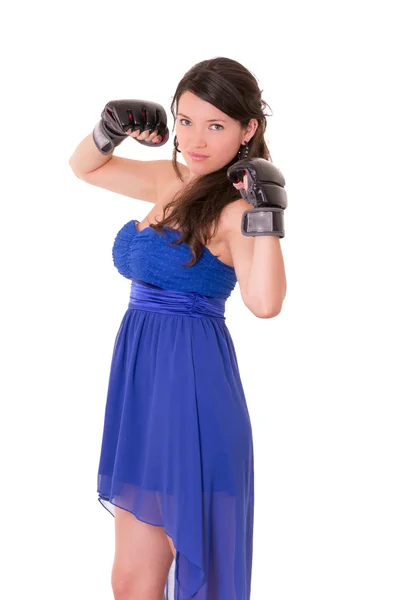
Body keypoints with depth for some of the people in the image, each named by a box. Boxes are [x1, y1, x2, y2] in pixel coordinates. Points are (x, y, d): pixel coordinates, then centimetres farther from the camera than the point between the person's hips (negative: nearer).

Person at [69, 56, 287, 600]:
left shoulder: (233, 206, -12)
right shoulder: (169, 179, 11)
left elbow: (264, 303, -29)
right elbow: (85, 167, 28)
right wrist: (112, 128, 9)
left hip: (190, 387, -8)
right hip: (141, 380, 8)